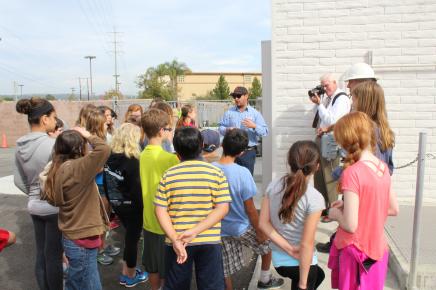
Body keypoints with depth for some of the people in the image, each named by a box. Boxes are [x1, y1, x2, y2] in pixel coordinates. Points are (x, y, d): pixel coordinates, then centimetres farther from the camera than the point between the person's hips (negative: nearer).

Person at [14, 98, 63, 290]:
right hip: (54, 206, -7)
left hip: (34, 206, 7)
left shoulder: (20, 146, 2)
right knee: (53, 255, 7)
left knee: (41, 254, 18)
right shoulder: (52, 144, -21)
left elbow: (18, 181, 9)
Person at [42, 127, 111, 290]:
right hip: (82, 242, -9)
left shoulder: (59, 169, 3)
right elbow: (104, 149, -34)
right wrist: (87, 136, -15)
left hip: (73, 238, 9)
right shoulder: (76, 168, -24)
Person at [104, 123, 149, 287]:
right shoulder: (132, 161, -22)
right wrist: (143, 207, -12)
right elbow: (137, 188, -22)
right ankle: (131, 277, 27)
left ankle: (126, 273, 33)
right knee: (132, 238, 10)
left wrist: (111, 200, 19)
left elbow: (106, 182, 8)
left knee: (129, 236, 23)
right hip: (132, 206, -7)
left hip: (117, 204, 7)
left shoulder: (109, 157, -1)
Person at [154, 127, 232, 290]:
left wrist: (175, 239, -12)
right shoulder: (216, 173, -5)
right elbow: (223, 208, -11)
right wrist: (195, 231, -15)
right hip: (209, 241, -1)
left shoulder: (168, 175, -3)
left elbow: (160, 211, -7)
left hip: (177, 241, 1)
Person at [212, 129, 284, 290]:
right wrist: (260, 232, -3)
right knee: (266, 244, 27)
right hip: (241, 228, -3)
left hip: (220, 230, 3)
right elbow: (250, 210, -17)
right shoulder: (242, 173, -25)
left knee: (225, 271, 15)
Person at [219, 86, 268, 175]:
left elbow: (265, 132, -1)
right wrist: (227, 130, -12)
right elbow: (221, 128, 9)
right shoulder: (229, 113, 10)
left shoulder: (255, 113, 6)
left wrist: (254, 126, -18)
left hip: (249, 152, -1)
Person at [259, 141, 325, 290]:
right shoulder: (315, 198, -22)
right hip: (300, 263, -6)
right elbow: (306, 244, -20)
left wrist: (288, 248, -9)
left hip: (278, 260, 6)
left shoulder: (273, 186, -7)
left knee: (319, 275, 32)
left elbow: (263, 223, -8)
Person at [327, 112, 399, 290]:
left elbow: (350, 225, -25)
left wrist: (335, 214, -5)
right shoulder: (383, 168, -3)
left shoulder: (352, 173, -24)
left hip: (356, 253, -6)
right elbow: (394, 209, 9)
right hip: (377, 250, 6)